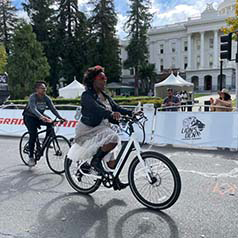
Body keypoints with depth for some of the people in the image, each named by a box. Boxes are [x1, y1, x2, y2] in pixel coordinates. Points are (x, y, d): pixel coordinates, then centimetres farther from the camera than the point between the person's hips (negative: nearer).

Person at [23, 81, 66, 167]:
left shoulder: (46, 98, -8)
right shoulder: (32, 97, -24)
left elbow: (53, 108, -16)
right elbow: (33, 109, -41)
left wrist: (60, 117, -32)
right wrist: (41, 117, -58)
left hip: (40, 117, 5)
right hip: (29, 117, -5)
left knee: (50, 123, -22)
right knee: (33, 134, -19)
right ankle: (31, 157, -9)